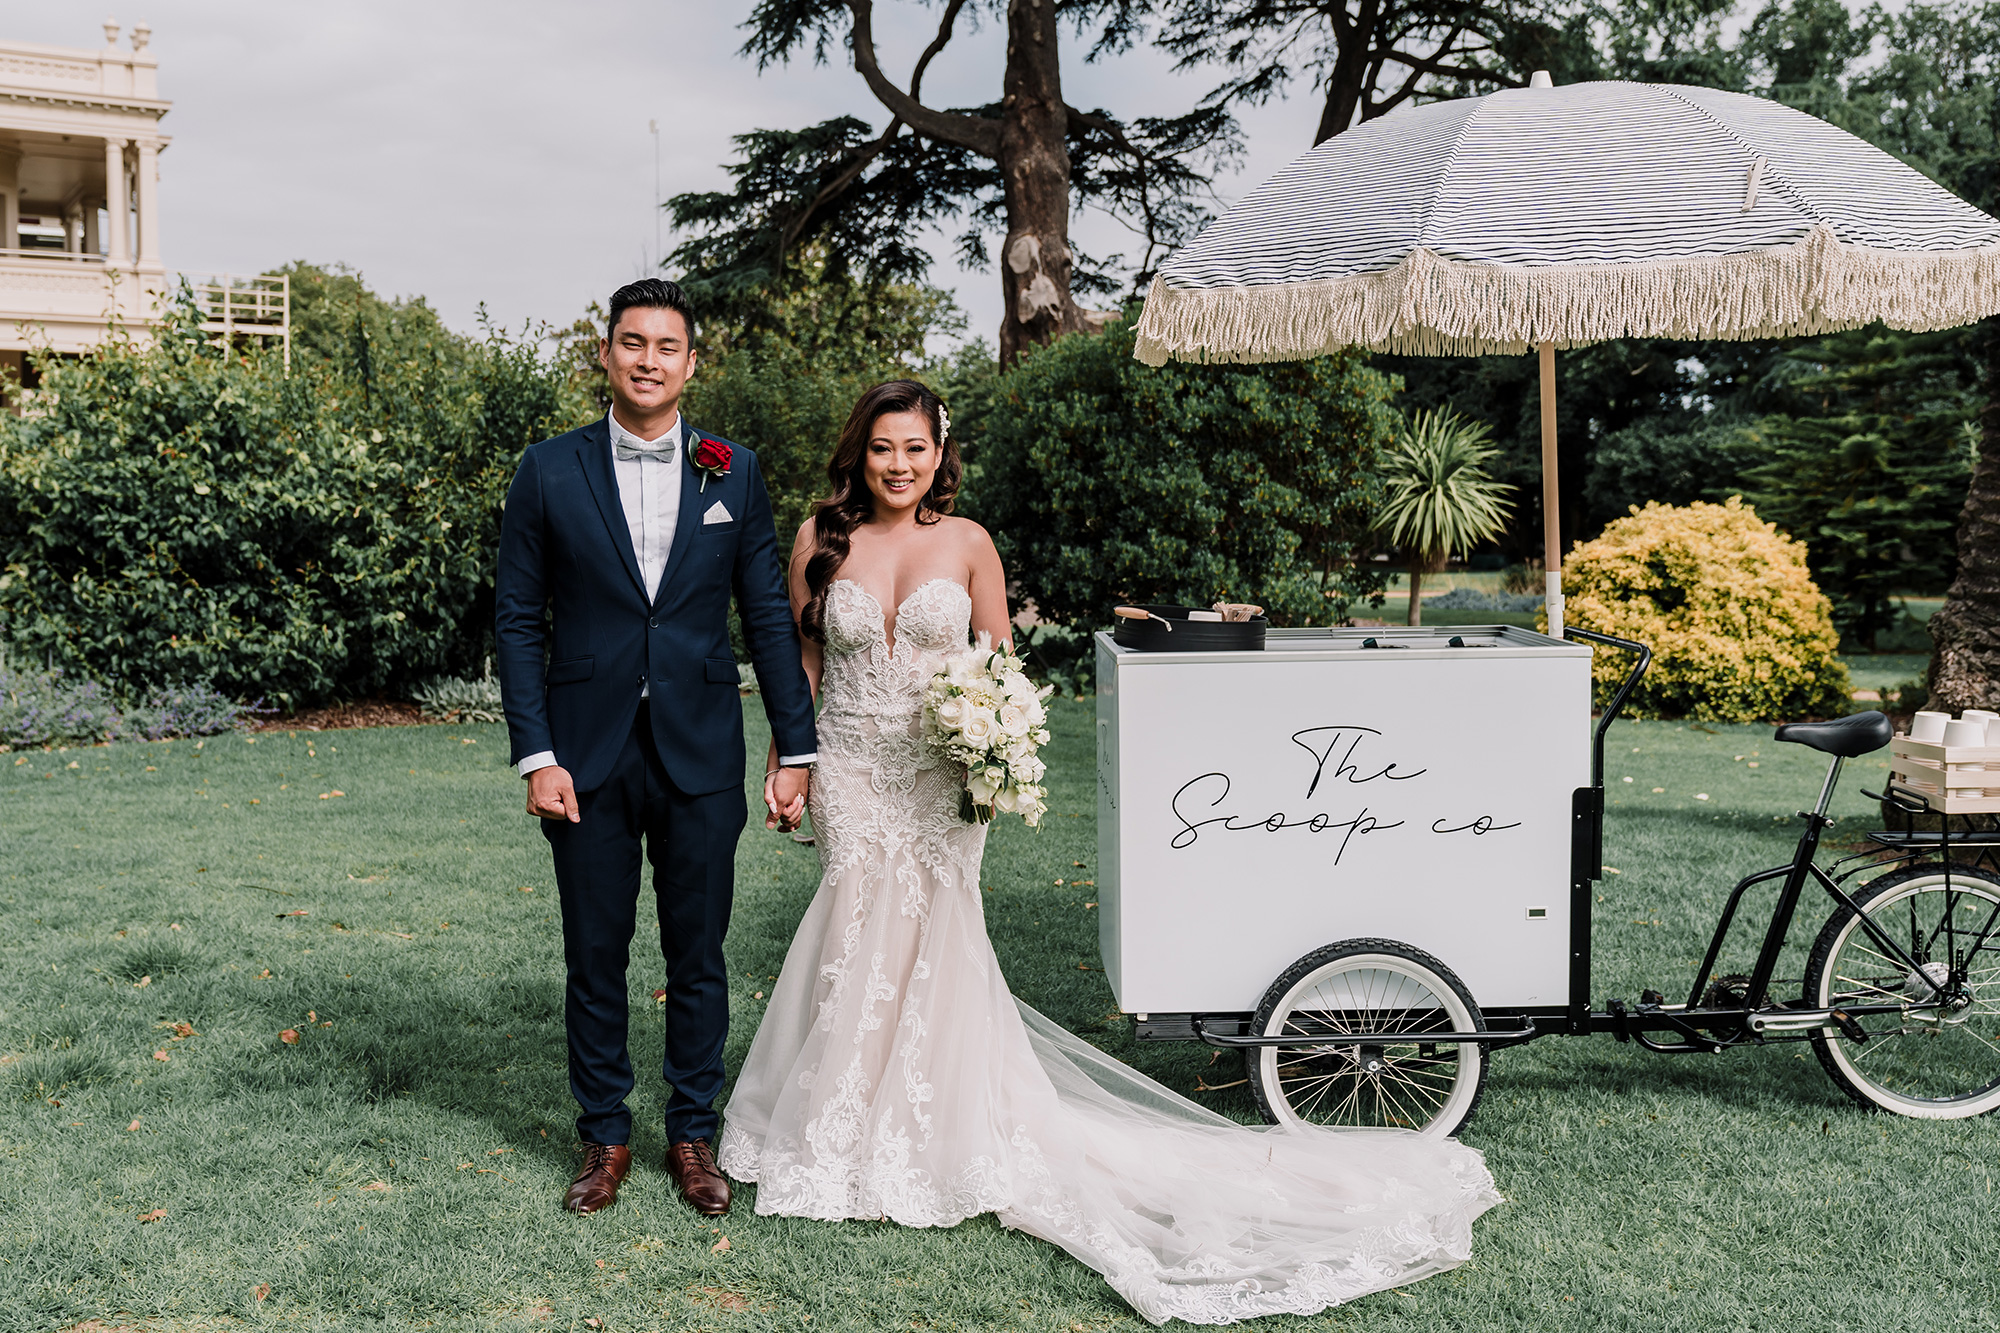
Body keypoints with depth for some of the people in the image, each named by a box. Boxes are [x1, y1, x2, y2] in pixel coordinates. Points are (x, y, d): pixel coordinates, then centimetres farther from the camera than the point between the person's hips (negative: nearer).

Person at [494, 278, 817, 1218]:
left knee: (698, 957, 10)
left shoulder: (733, 473, 3)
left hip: (700, 757, 1)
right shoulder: (549, 472, 0)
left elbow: (768, 617, 5)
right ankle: (605, 1136, 26)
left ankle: (694, 1134, 25)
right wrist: (535, 754, -7)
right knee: (594, 957, 9)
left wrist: (796, 745, 1)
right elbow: (518, 621, 1)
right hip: (588, 758, 0)